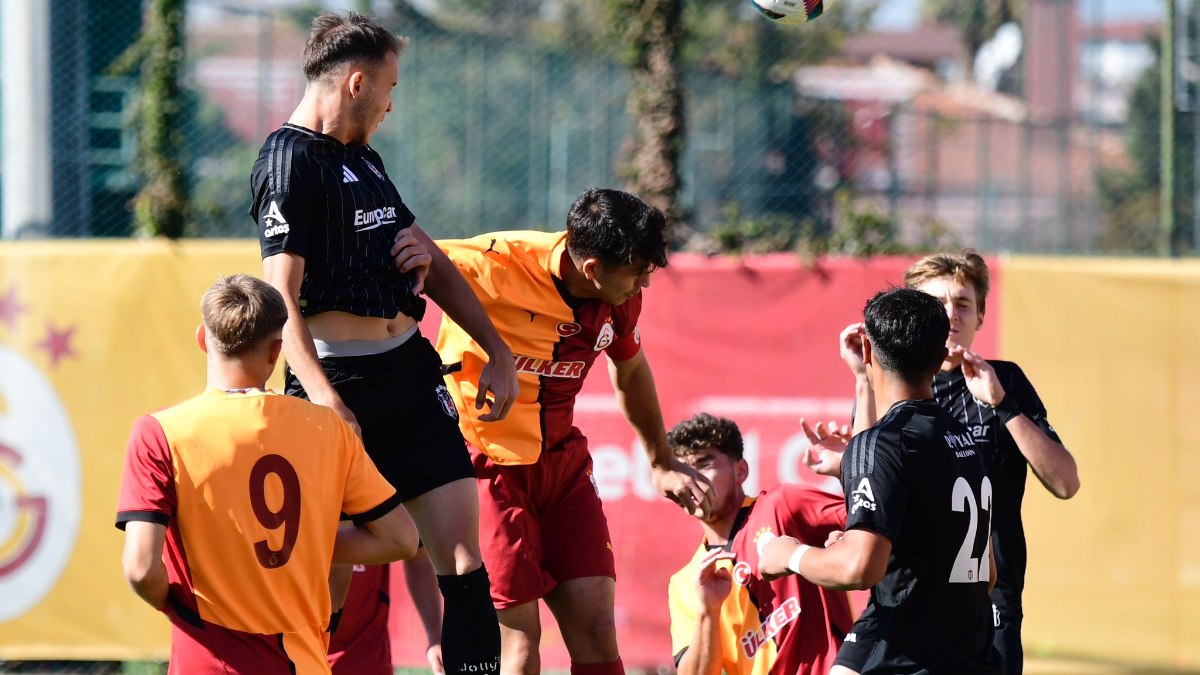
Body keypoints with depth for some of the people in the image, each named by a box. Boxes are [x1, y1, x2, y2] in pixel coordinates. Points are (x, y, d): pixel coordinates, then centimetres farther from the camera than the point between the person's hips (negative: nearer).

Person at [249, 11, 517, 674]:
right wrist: (327, 404, -26)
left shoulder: (363, 158, 20)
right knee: (328, 580, -7)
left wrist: (497, 352, 22)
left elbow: (433, 263, 28)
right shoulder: (290, 160, -7)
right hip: (339, 382, -8)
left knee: (462, 557, -1)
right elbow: (282, 300, -16)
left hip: (411, 370, 8)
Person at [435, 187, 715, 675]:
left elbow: (631, 370, 19)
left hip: (563, 461, 6)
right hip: (487, 465, -6)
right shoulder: (499, 266, -24)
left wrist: (661, 462, 28)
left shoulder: (621, 298, -2)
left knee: (596, 630, 0)